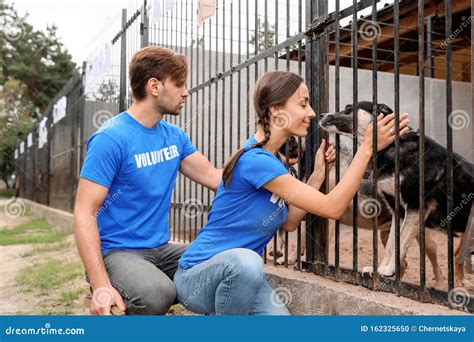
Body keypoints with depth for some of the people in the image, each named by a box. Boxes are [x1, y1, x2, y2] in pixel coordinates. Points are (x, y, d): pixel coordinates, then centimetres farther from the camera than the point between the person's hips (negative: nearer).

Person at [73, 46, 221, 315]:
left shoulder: (175, 135, 8)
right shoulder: (111, 139, -15)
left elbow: (215, 178, 6)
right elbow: (85, 214, -19)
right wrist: (101, 286, -28)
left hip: (161, 249, 7)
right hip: (117, 251, -6)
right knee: (157, 294, -35)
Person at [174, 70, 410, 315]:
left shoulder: (268, 159, 6)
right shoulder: (255, 160, -23)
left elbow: (289, 222, 8)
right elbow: (332, 208, -22)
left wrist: (318, 173, 3)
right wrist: (367, 148, -19)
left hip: (241, 274, 8)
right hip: (197, 276, -8)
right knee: (245, 260, -39)